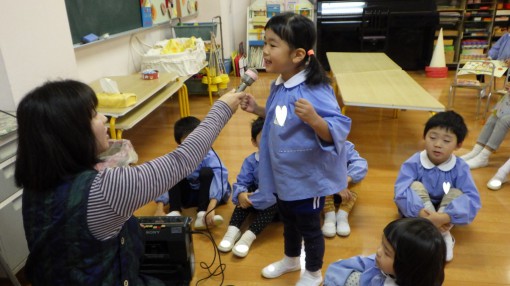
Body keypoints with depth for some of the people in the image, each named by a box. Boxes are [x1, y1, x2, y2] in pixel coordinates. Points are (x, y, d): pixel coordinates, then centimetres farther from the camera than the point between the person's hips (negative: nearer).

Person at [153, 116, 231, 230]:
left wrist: (211, 208, -52)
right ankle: (175, 212, -25)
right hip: (187, 195, 3)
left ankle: (202, 215, -37)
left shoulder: (209, 156, -23)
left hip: (208, 194, -3)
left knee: (206, 172, -30)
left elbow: (219, 179, -38)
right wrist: (159, 209, -35)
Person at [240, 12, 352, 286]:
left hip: (307, 177, -8)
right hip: (283, 173, 8)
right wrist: (257, 109, 5)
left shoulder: (316, 91, -29)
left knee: (308, 226, 15)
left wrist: (313, 119, -45)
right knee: (288, 219, 29)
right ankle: (290, 259, 55)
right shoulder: (278, 86, -2)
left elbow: (338, 132, -29)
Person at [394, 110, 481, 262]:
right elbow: (401, 191, -31)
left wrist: (445, 216, -46)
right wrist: (421, 212, -48)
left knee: (457, 193, -24)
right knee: (416, 186, -27)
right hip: (419, 211, 0)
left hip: (445, 212, 1)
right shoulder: (413, 163, -19)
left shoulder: (460, 168, -16)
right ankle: (443, 235, -32)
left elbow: (472, 199, -29)